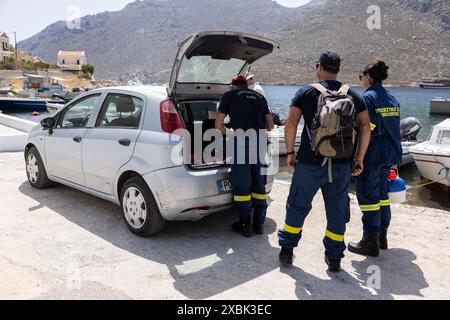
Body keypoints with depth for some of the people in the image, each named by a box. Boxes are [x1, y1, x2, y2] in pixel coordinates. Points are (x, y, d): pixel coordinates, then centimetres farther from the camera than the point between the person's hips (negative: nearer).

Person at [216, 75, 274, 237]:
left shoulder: (229, 95, 11)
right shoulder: (259, 97, 22)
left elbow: (218, 125, 9)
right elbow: (270, 125, 23)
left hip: (242, 140, -4)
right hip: (260, 141, 5)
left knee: (242, 183, 3)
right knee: (259, 183, 13)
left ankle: (245, 225, 10)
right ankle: (259, 224, 21)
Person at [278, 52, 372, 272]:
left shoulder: (306, 92, 0)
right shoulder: (352, 95, 7)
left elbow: (290, 124, -9)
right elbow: (365, 126, 0)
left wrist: (290, 152, 2)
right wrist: (359, 159, 6)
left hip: (309, 163, -2)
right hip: (341, 165, 2)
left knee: (297, 207, 13)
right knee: (337, 211, 13)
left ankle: (286, 250, 23)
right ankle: (334, 258, 22)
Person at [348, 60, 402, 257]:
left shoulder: (368, 98, -13)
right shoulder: (392, 99, 12)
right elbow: (394, 128, 15)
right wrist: (394, 156, 21)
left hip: (372, 156, -8)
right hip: (389, 155, 9)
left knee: (368, 196, -1)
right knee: (382, 194, 17)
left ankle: (371, 242, 5)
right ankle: (382, 237, 27)